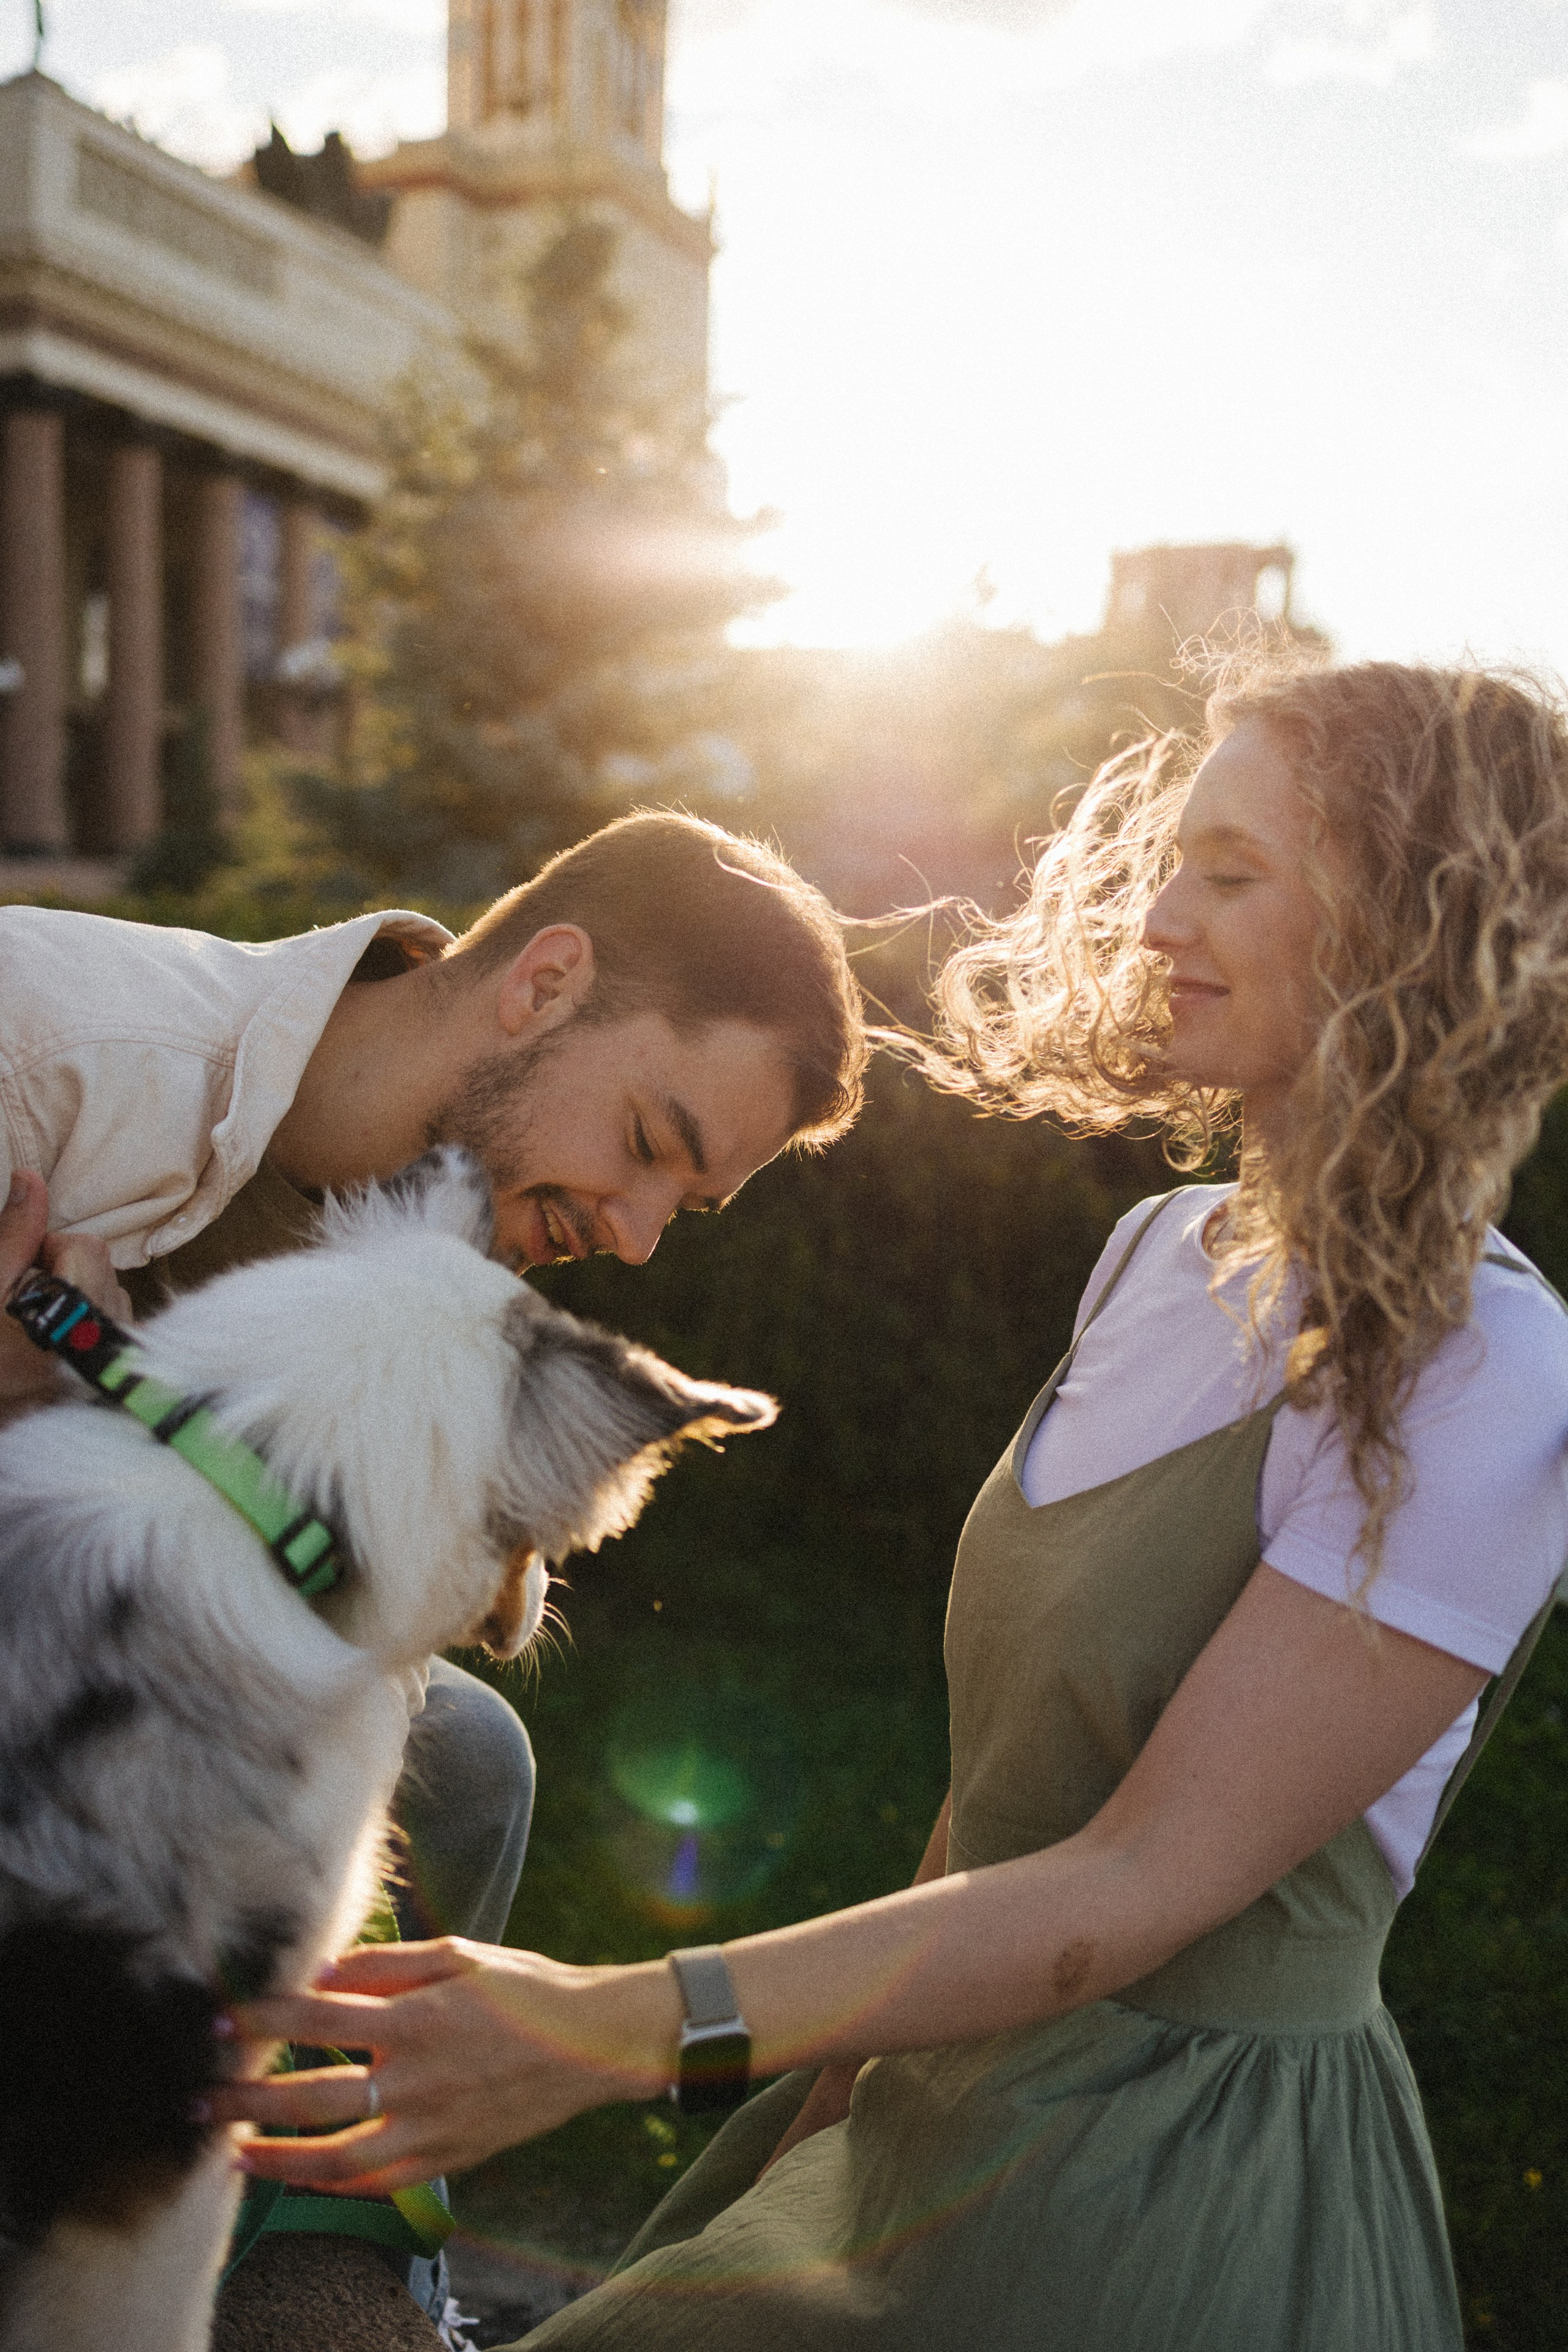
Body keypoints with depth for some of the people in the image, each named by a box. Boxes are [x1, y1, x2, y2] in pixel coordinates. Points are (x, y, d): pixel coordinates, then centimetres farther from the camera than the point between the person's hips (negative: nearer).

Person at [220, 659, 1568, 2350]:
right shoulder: (1160, 1248, 4)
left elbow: (1145, 1883, -24)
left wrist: (625, 2029, -31)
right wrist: (850, 2072, 10)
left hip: (1187, 2173, -6)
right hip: (961, 2089, 6)